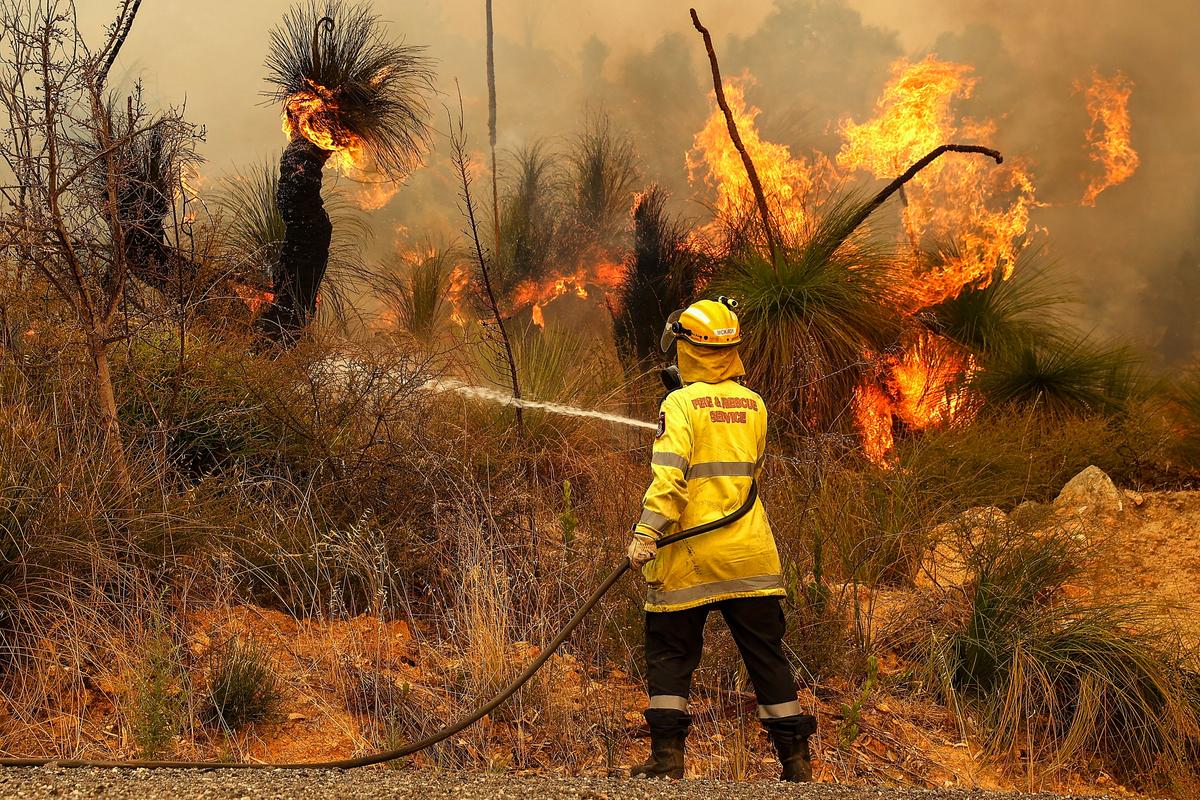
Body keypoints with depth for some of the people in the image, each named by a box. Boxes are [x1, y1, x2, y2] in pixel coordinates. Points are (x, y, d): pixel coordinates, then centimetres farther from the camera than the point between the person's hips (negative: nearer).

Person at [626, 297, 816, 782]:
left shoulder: (681, 405, -9)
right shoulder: (754, 405, 9)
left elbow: (669, 475, -21)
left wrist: (647, 533, -24)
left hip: (689, 558, -5)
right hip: (750, 555, 5)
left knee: (669, 653, 6)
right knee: (767, 655, 10)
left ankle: (667, 756, 0)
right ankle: (795, 759, 11)